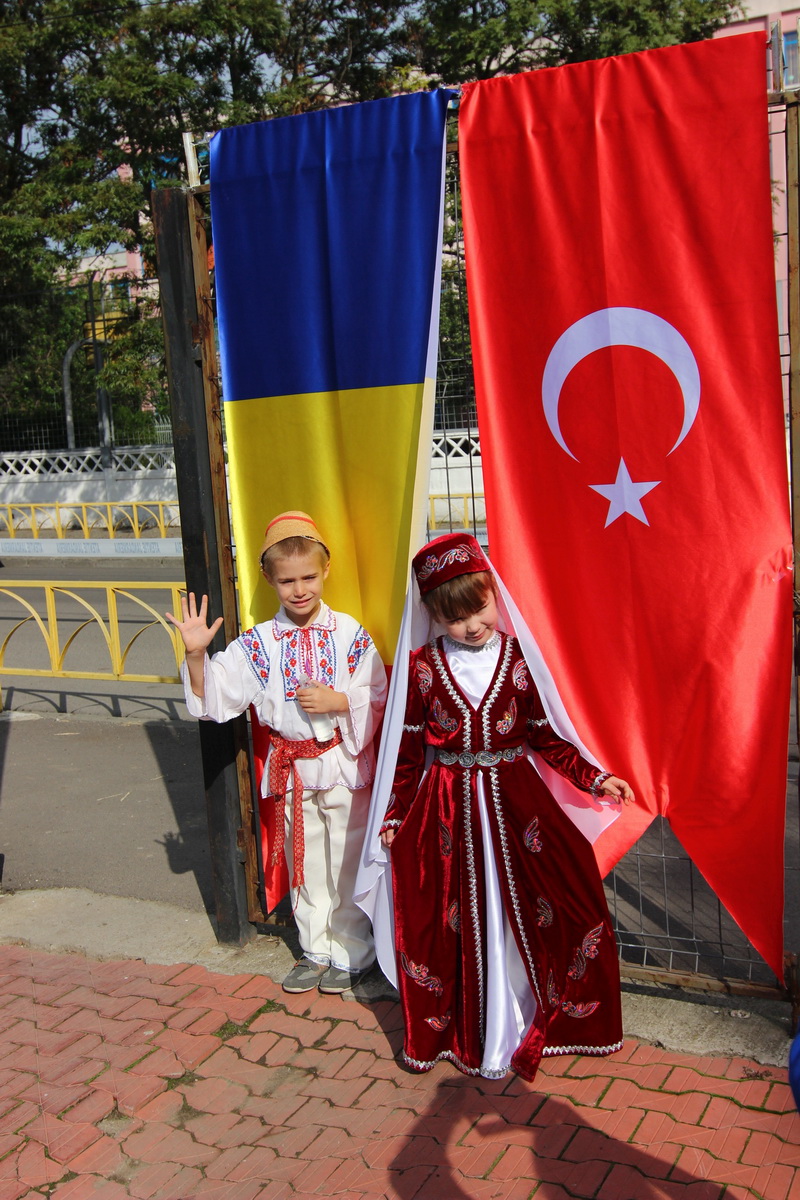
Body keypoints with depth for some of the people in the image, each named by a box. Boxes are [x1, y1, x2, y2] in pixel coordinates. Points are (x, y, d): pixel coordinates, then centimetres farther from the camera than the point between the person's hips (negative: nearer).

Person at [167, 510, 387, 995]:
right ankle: (317, 950, 34)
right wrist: (196, 654, -18)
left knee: (348, 862, 8)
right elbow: (214, 697, -5)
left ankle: (351, 952, 26)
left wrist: (337, 701, -21)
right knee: (304, 863, 16)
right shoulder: (259, 642, -3)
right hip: (291, 768, 3)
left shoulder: (350, 633, -7)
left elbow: (378, 696, -6)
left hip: (343, 764, -2)